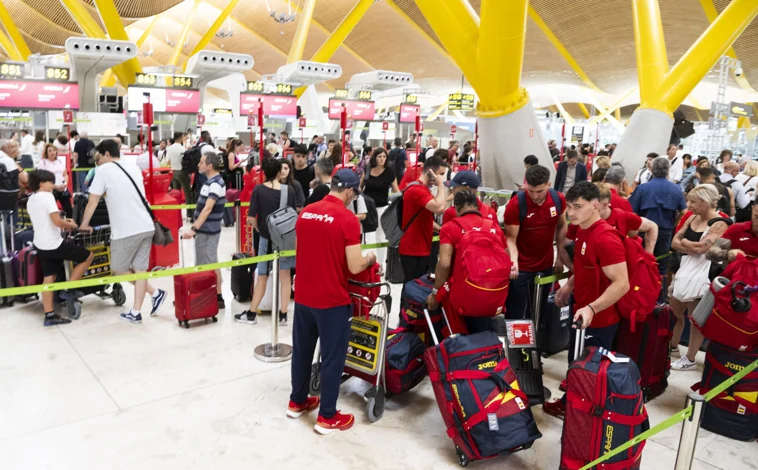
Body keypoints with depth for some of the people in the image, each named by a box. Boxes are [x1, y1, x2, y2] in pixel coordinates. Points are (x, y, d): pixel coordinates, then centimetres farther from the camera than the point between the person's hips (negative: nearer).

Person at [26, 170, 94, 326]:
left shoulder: (30, 200, 14)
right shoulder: (47, 196, -15)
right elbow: (57, 221, -22)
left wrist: (63, 223, 17)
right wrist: (71, 225, -4)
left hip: (40, 245, 9)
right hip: (54, 245, -9)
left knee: (48, 278, 11)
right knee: (89, 256, 4)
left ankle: (49, 315, 11)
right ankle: (69, 290, 6)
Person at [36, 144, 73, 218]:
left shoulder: (60, 162, 14)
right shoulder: (42, 162, -1)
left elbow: (65, 174, 16)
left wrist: (65, 183, -6)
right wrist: (55, 187, -16)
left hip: (63, 189, 5)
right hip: (51, 190, -5)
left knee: (69, 209, 4)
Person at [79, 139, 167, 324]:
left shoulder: (103, 170, -3)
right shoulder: (135, 168, 15)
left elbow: (92, 202, 1)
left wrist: (84, 224, 14)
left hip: (125, 230, -6)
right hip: (146, 227, 7)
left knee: (118, 268, 12)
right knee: (140, 269, 8)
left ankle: (154, 293, 8)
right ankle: (135, 313, 9)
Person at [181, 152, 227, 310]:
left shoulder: (215, 184, -20)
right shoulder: (211, 181, 11)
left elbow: (207, 209, -27)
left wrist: (193, 229, -32)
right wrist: (196, 227, 20)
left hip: (208, 231, -10)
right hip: (204, 229, 10)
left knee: (210, 265, -3)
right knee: (205, 264, 15)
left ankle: (218, 298, 5)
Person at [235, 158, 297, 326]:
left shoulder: (258, 190, -11)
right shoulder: (289, 191, -8)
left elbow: (251, 218, -12)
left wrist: (259, 229, 8)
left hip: (266, 238, -1)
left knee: (262, 277, 13)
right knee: (285, 276, 13)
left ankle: (251, 314, 22)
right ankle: (282, 314, 17)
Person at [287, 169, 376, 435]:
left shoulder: (305, 212, 3)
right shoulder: (348, 219, -17)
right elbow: (355, 267, -17)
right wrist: (370, 259, 2)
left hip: (303, 296, 6)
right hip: (332, 300, -6)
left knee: (301, 350, 20)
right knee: (332, 357, 8)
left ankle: (297, 402, 37)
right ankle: (327, 417, 19)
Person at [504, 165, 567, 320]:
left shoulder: (558, 199, -8)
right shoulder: (515, 205, -21)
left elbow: (561, 227, 8)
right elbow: (511, 238, -17)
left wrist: (560, 257, 6)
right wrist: (513, 261, -34)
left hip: (546, 265, 4)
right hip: (521, 268, -4)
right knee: (515, 315, 5)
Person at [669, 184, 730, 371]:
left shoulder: (719, 224, -14)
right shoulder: (693, 218, 8)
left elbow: (701, 247, -25)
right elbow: (674, 242, 2)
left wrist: (684, 241, -7)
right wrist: (692, 248, -15)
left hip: (702, 273, -8)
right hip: (685, 269, 8)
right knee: (674, 311, 16)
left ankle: (690, 360, 13)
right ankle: (673, 346, 36)